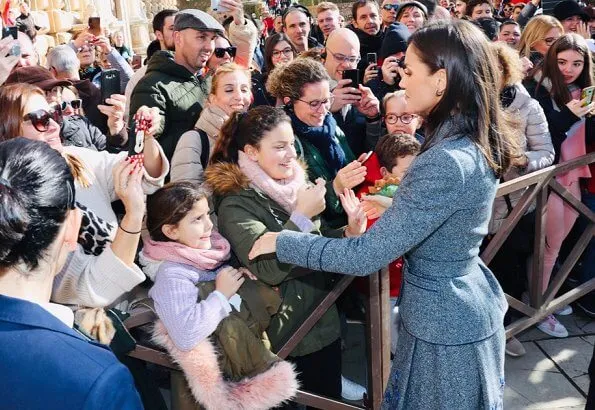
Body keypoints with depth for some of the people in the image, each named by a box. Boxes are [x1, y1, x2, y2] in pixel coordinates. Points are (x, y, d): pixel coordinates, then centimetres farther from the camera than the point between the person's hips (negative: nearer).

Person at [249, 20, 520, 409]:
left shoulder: (445, 163, -31)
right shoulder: (477, 145, -1)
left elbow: (366, 256, -29)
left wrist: (282, 241, -20)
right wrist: (393, 208, 10)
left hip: (444, 323, -9)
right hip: (471, 307, 9)